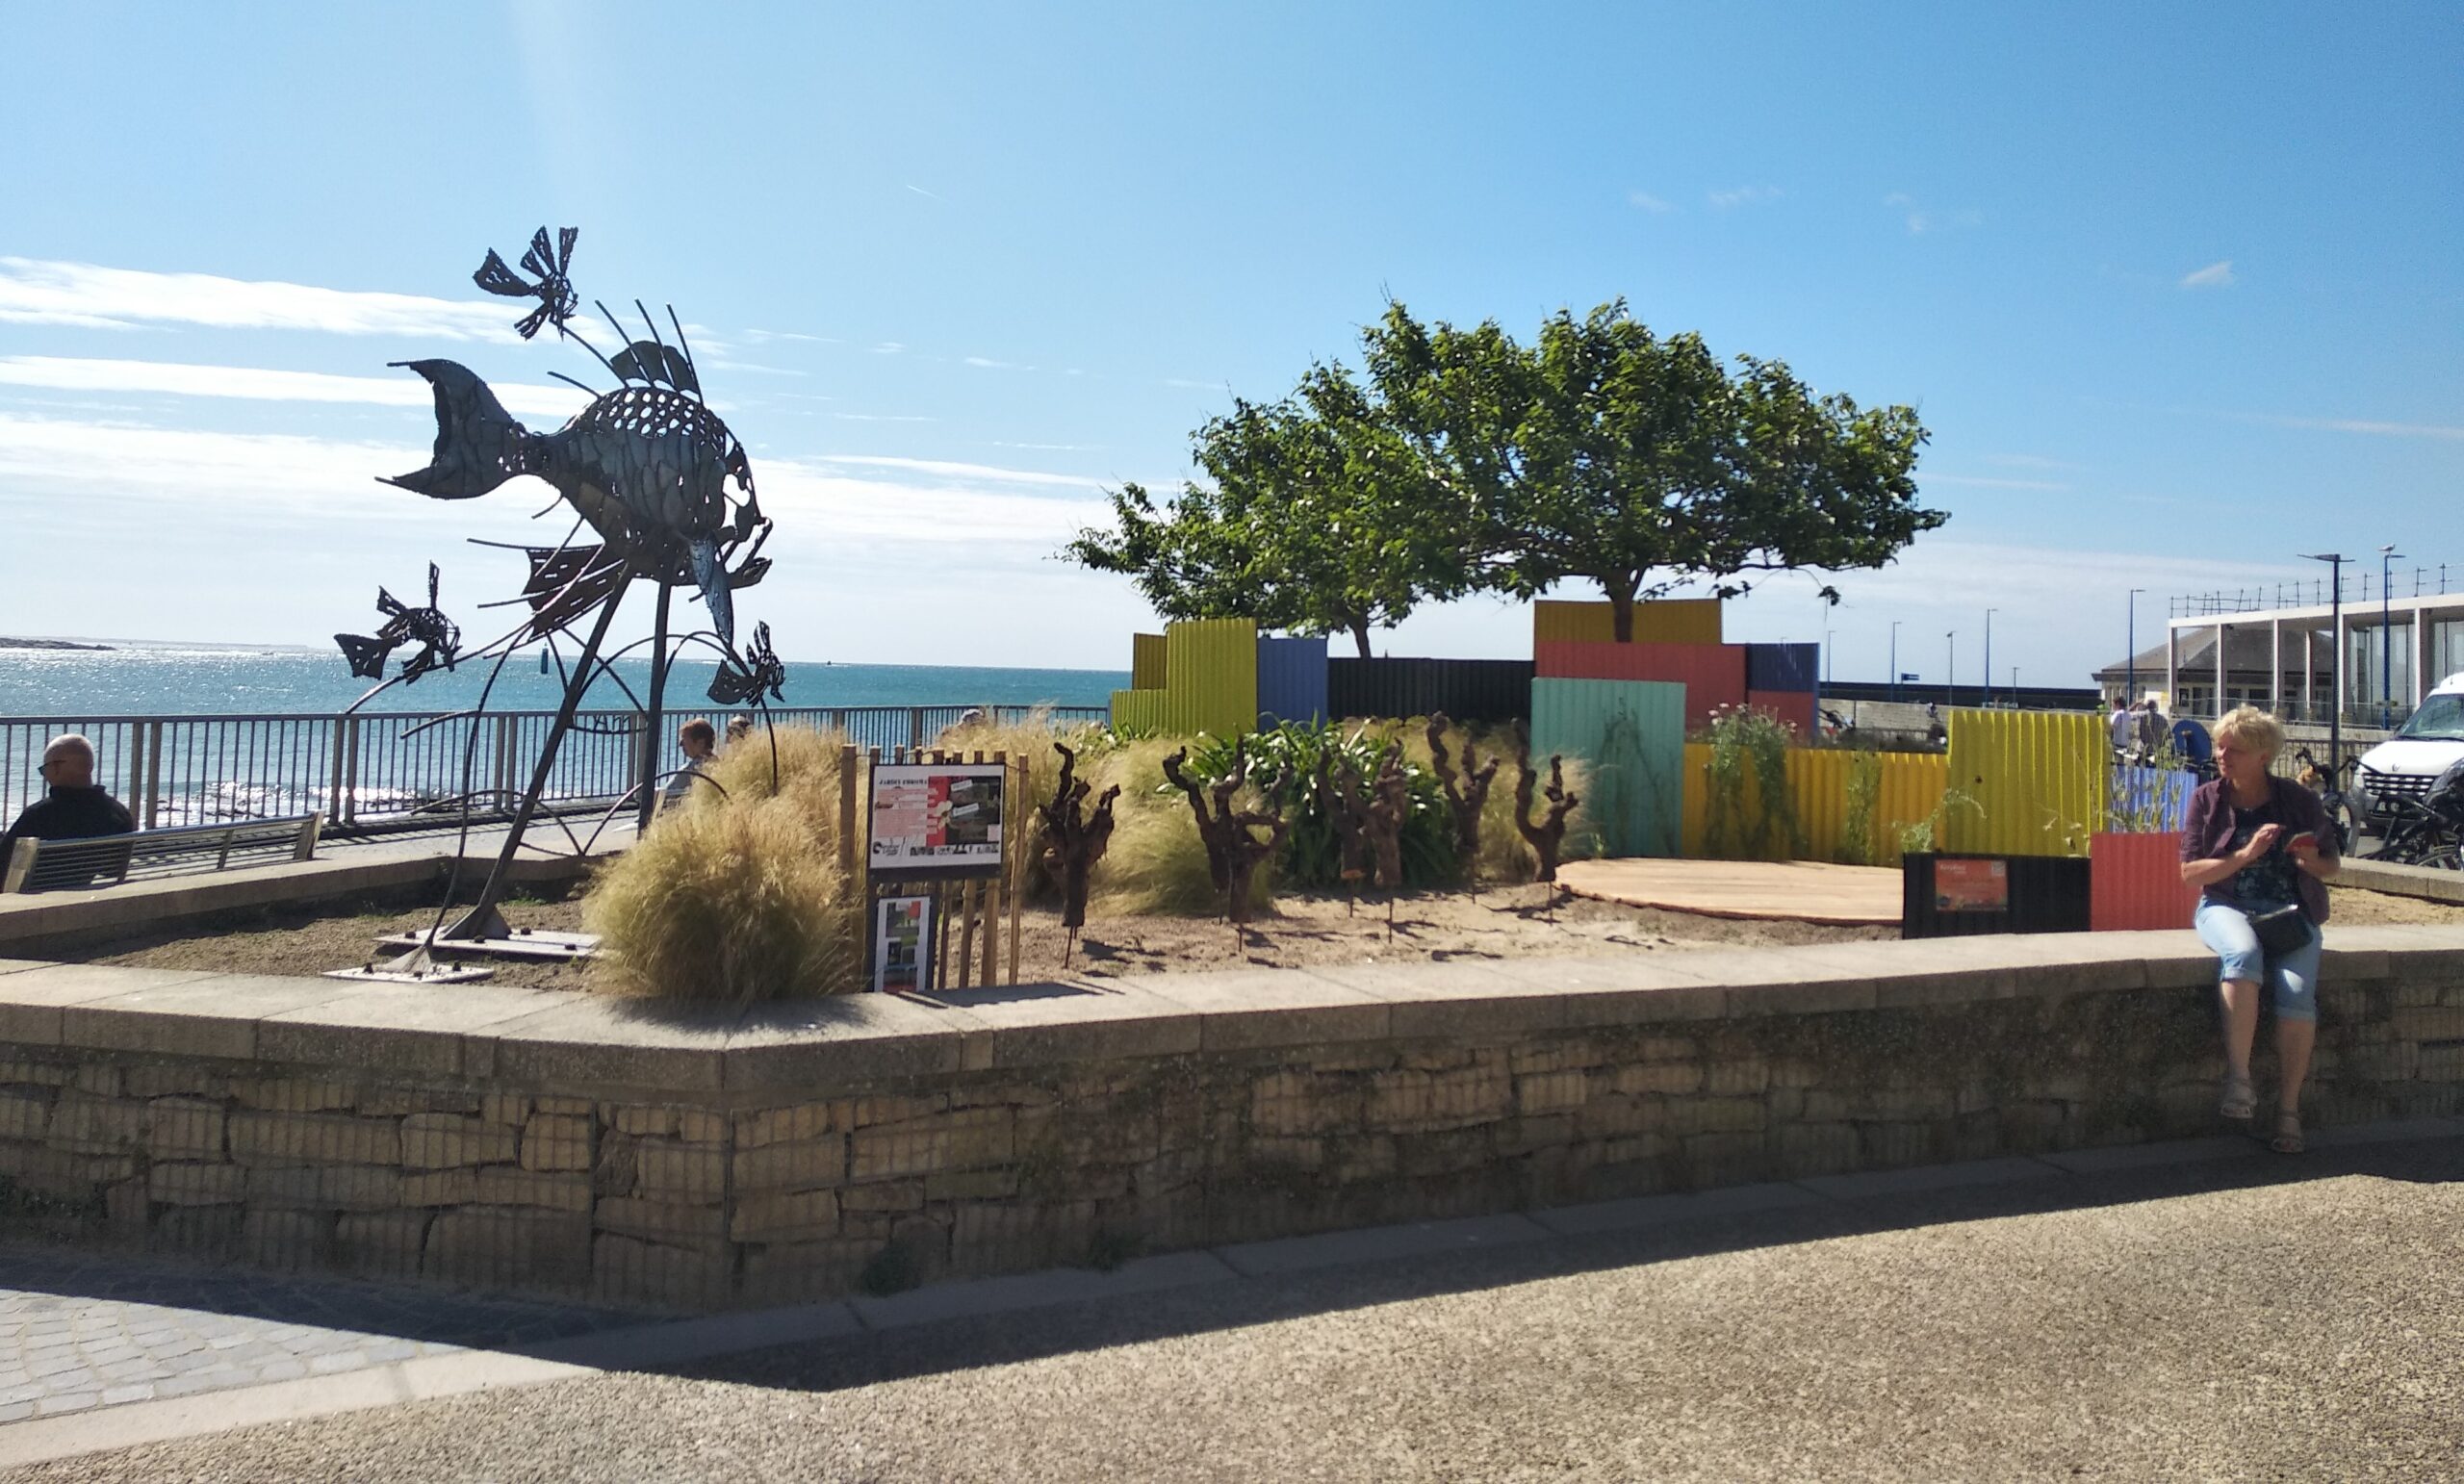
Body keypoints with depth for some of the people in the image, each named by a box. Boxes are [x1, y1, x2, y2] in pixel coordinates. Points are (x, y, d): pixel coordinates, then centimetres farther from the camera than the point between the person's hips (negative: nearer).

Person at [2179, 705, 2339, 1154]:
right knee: (2244, 953, -37)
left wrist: (2312, 861, -9)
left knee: (2298, 991, -27)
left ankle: (2288, 1110, -16)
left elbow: (2333, 865, 15)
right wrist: (2246, 855, -15)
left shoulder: (2298, 800, 5)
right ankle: (2238, 1079, -36)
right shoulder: (2207, 799, 4)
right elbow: (2190, 874, -1)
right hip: (2226, 907, -1)